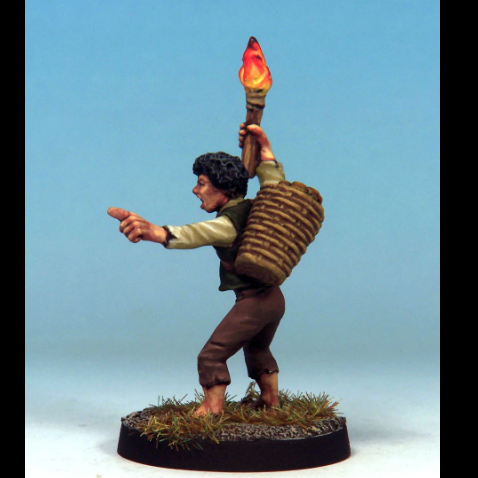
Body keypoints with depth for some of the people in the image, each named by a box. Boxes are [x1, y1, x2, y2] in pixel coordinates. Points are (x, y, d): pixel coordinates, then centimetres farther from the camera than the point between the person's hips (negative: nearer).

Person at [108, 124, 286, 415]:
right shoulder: (253, 209, 4)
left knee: (212, 356, -6)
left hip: (253, 301, -10)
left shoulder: (231, 221, -21)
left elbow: (197, 234, -40)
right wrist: (264, 148, 16)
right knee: (258, 350, 30)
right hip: (275, 297, 10)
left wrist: (155, 232, -58)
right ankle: (272, 405, 43)